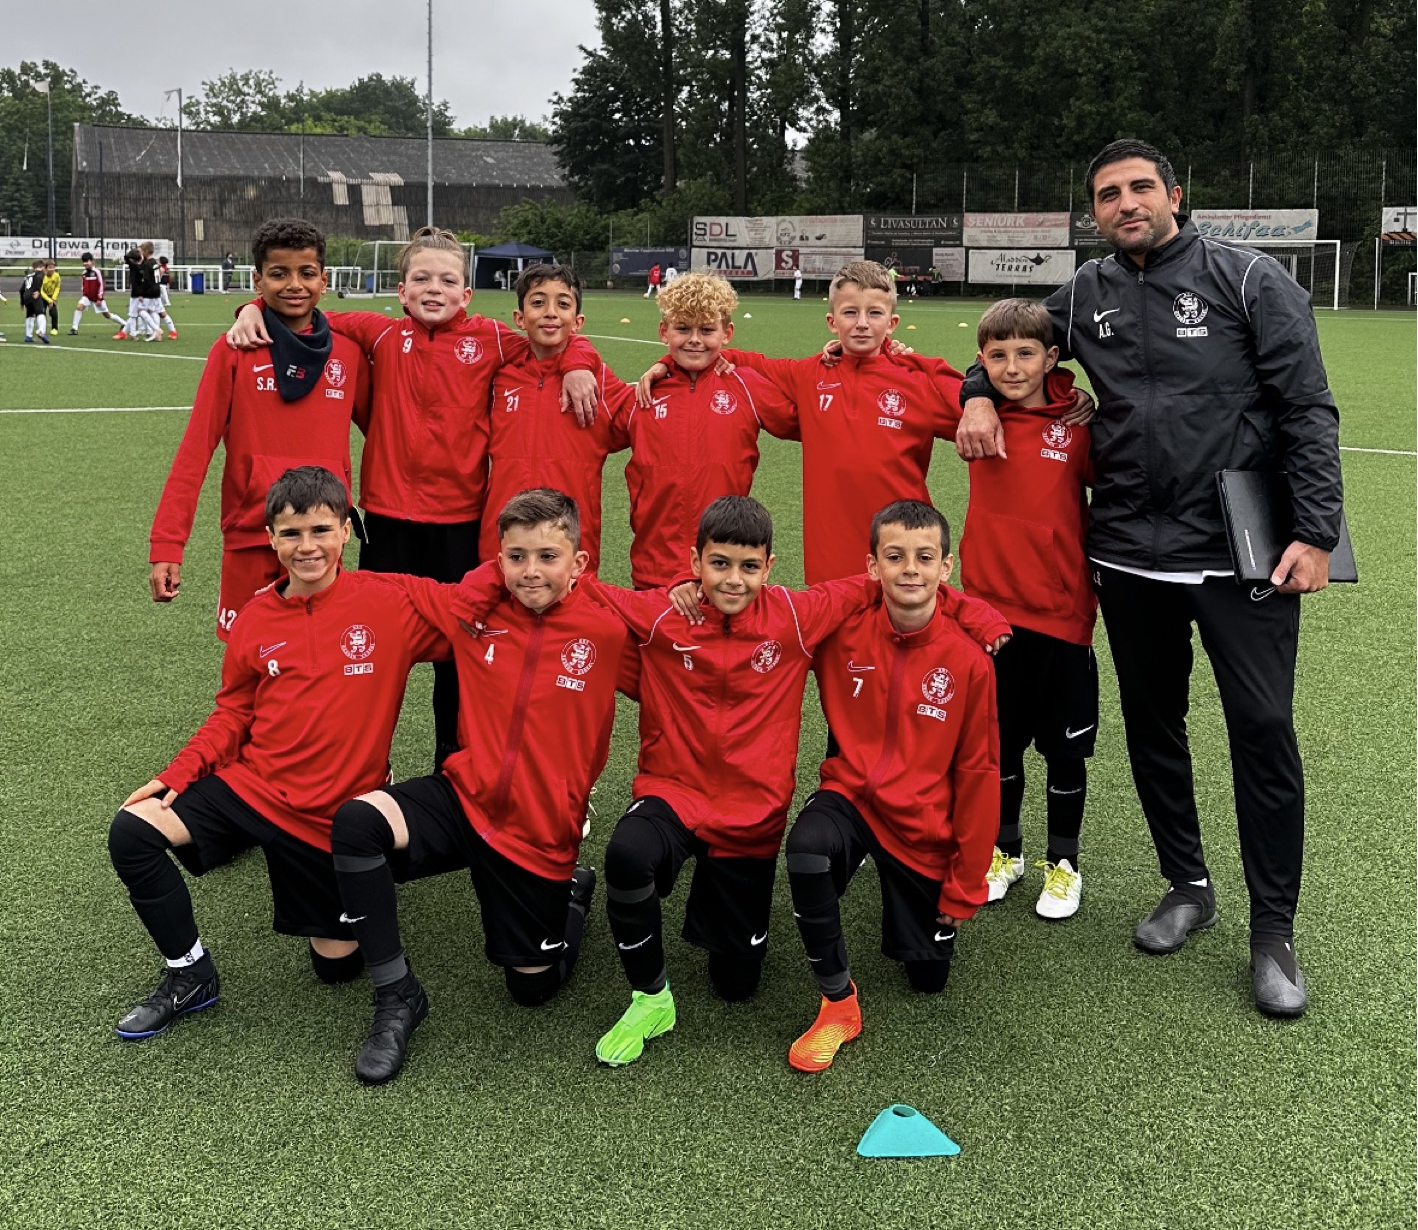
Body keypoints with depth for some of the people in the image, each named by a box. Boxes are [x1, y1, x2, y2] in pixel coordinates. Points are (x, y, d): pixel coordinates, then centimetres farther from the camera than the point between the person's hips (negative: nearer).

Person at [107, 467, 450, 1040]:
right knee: (131, 832, -17)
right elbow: (232, 715, 6)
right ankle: (190, 975, 3)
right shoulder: (256, 618, -2)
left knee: (339, 963, 4)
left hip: (333, 812, -2)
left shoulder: (389, 603, -11)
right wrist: (176, 776, -5)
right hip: (250, 784, 3)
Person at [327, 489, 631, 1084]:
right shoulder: (475, 611, -3)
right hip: (464, 798, 2)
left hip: (542, 831, -2)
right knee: (355, 822, -27)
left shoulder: (607, 632, -11)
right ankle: (397, 997, -10)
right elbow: (402, 587, 10)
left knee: (534, 986, 8)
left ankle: (572, 892, 42)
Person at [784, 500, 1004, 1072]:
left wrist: (965, 886, -2)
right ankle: (838, 1003, -15)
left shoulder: (968, 661, -13)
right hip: (851, 797, 0)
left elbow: (978, 775, -6)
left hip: (925, 828, 0)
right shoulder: (840, 632, -11)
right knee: (807, 846, -36)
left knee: (929, 978, 8)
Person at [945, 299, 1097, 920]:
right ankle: (1004, 851, 34)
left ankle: (1064, 864, 27)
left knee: (1065, 749, 9)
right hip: (991, 605, 3)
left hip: (1061, 612, -2)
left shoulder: (1079, 423, -9)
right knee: (1000, 741, 15)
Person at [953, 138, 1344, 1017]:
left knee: (1263, 730, -4)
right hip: (1130, 550, 5)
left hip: (1240, 550, -4)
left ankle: (1274, 933, 10)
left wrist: (1315, 533, -13)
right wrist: (979, 394, -1)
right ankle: (1189, 886, 33)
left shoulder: (1248, 279, -5)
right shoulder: (1088, 296, 7)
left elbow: (1309, 409, -7)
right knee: (1152, 724, 13)